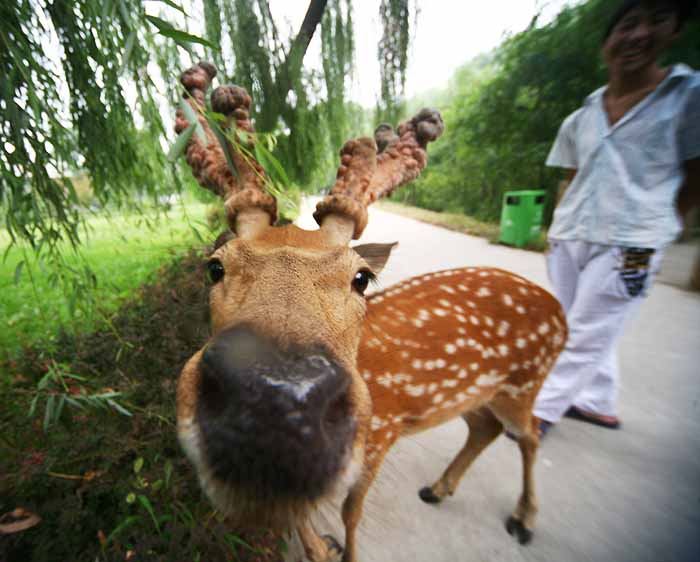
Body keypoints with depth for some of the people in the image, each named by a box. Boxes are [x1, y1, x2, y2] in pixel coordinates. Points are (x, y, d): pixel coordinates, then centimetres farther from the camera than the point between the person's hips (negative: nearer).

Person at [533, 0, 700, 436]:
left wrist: (649, 226, 0)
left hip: (629, 245, -5)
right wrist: (560, 229, 9)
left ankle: (541, 411, 11)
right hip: (569, 240, 5)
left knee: (585, 337, -2)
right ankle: (600, 405, 32)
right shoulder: (578, 120, 11)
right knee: (594, 332, 14)